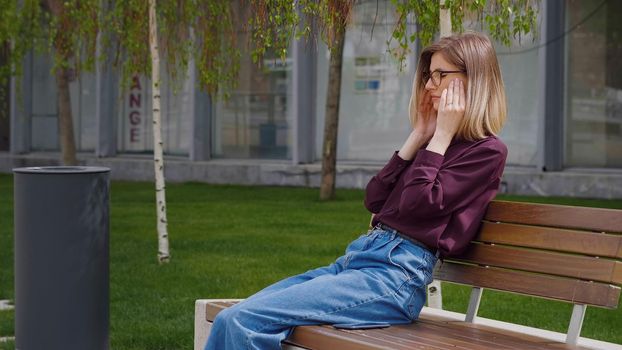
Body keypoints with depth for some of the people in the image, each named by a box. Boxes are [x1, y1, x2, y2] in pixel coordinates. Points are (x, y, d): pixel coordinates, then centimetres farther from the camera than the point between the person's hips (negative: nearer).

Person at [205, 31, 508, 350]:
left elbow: (417, 205, -15)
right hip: (359, 256, 8)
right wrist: (419, 135, 11)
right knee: (230, 320, -4)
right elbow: (375, 200, 12)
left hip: (398, 275, -8)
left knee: (246, 321, -21)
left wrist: (440, 136, -6)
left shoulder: (486, 151, -2)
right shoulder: (437, 143, 21)